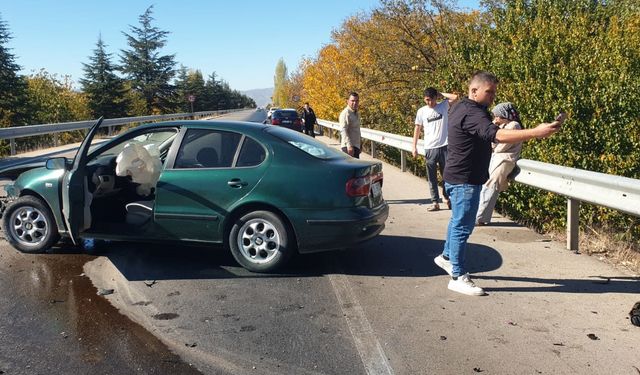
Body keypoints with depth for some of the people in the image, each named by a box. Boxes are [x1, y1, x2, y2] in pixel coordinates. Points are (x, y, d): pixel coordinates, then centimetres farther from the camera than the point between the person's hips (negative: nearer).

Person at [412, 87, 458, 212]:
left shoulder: (443, 106, 3)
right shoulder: (421, 111, 4)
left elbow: (455, 97, -12)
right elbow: (417, 129, 7)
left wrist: (440, 93, -2)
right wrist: (414, 147, 3)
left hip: (444, 147, 0)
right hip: (430, 148, 1)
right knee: (432, 178, 3)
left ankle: (447, 197, 26)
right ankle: (435, 202, 9)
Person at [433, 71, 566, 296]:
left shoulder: (462, 108, 12)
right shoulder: (471, 113, -22)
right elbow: (496, 135, -37)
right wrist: (535, 132, -42)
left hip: (460, 178, 11)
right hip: (464, 180, -11)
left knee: (458, 221, 23)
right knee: (462, 226, -4)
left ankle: (446, 256, 39)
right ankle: (458, 277, 3)